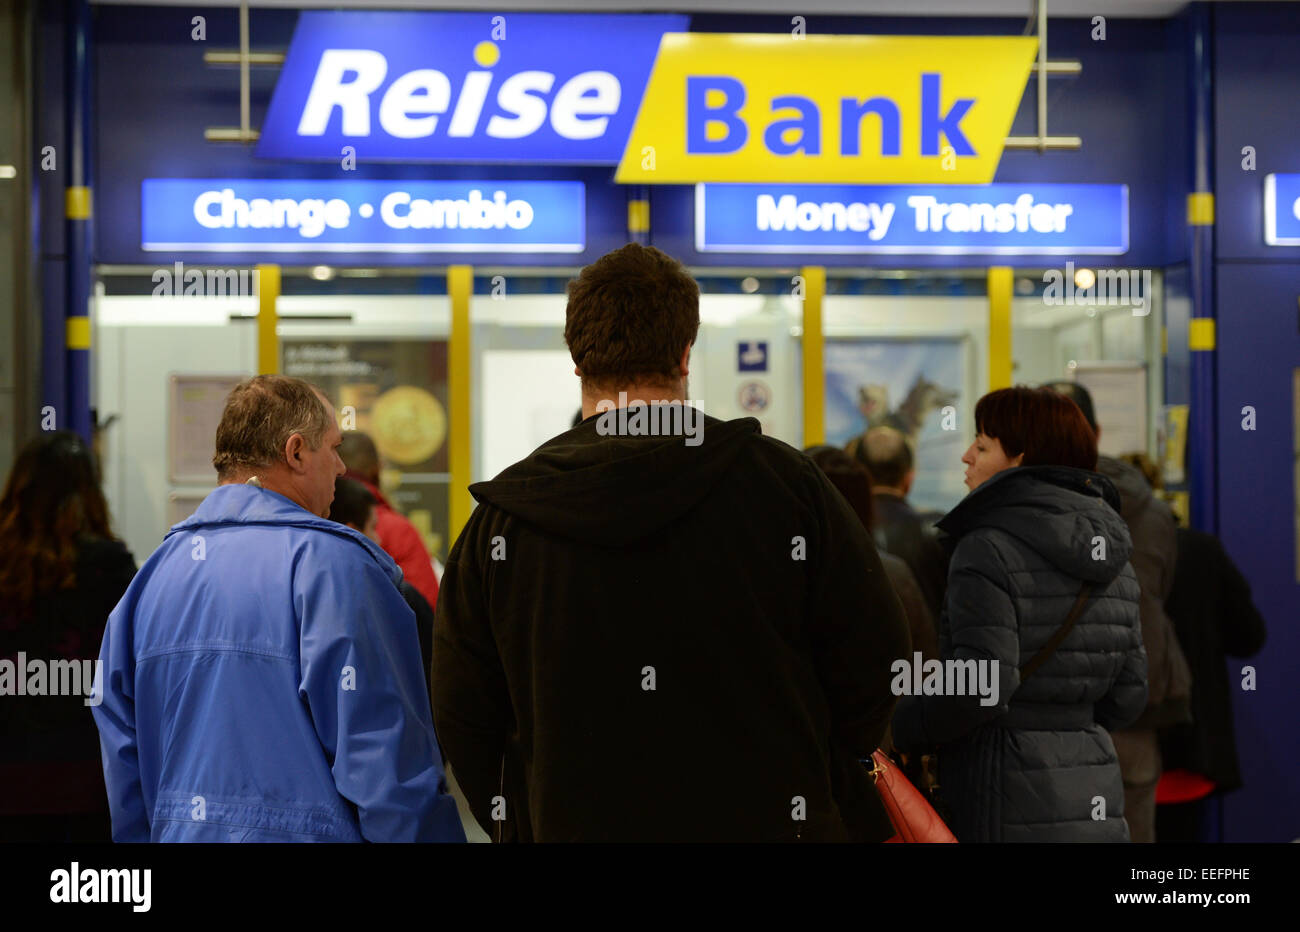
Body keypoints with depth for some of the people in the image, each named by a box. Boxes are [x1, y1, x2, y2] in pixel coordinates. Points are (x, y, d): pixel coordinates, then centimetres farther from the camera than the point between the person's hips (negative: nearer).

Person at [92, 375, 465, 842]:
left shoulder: (154, 570, 9)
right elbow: (385, 751, -17)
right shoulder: (327, 561, -13)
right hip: (304, 835, -7)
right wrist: (430, 833, -9)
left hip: (179, 834, 7)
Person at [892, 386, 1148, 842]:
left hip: (1013, 811, -8)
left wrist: (899, 728, -6)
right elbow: (1128, 696, 13)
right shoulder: (1112, 552, 11)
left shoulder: (987, 550, -13)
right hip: (1098, 806, 8)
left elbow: (980, 690, -21)